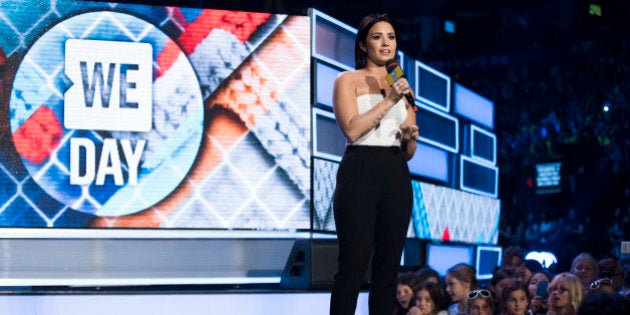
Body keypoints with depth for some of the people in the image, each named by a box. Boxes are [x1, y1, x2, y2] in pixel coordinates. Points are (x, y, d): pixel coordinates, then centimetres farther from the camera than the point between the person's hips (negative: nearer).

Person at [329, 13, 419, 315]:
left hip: (397, 176, 5)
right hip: (360, 172, -5)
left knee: (388, 266, 3)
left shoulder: (401, 86, 19)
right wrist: (388, 101, -13)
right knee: (354, 265, -10)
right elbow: (352, 129, -13)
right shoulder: (348, 80, 4)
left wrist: (411, 137, -2)